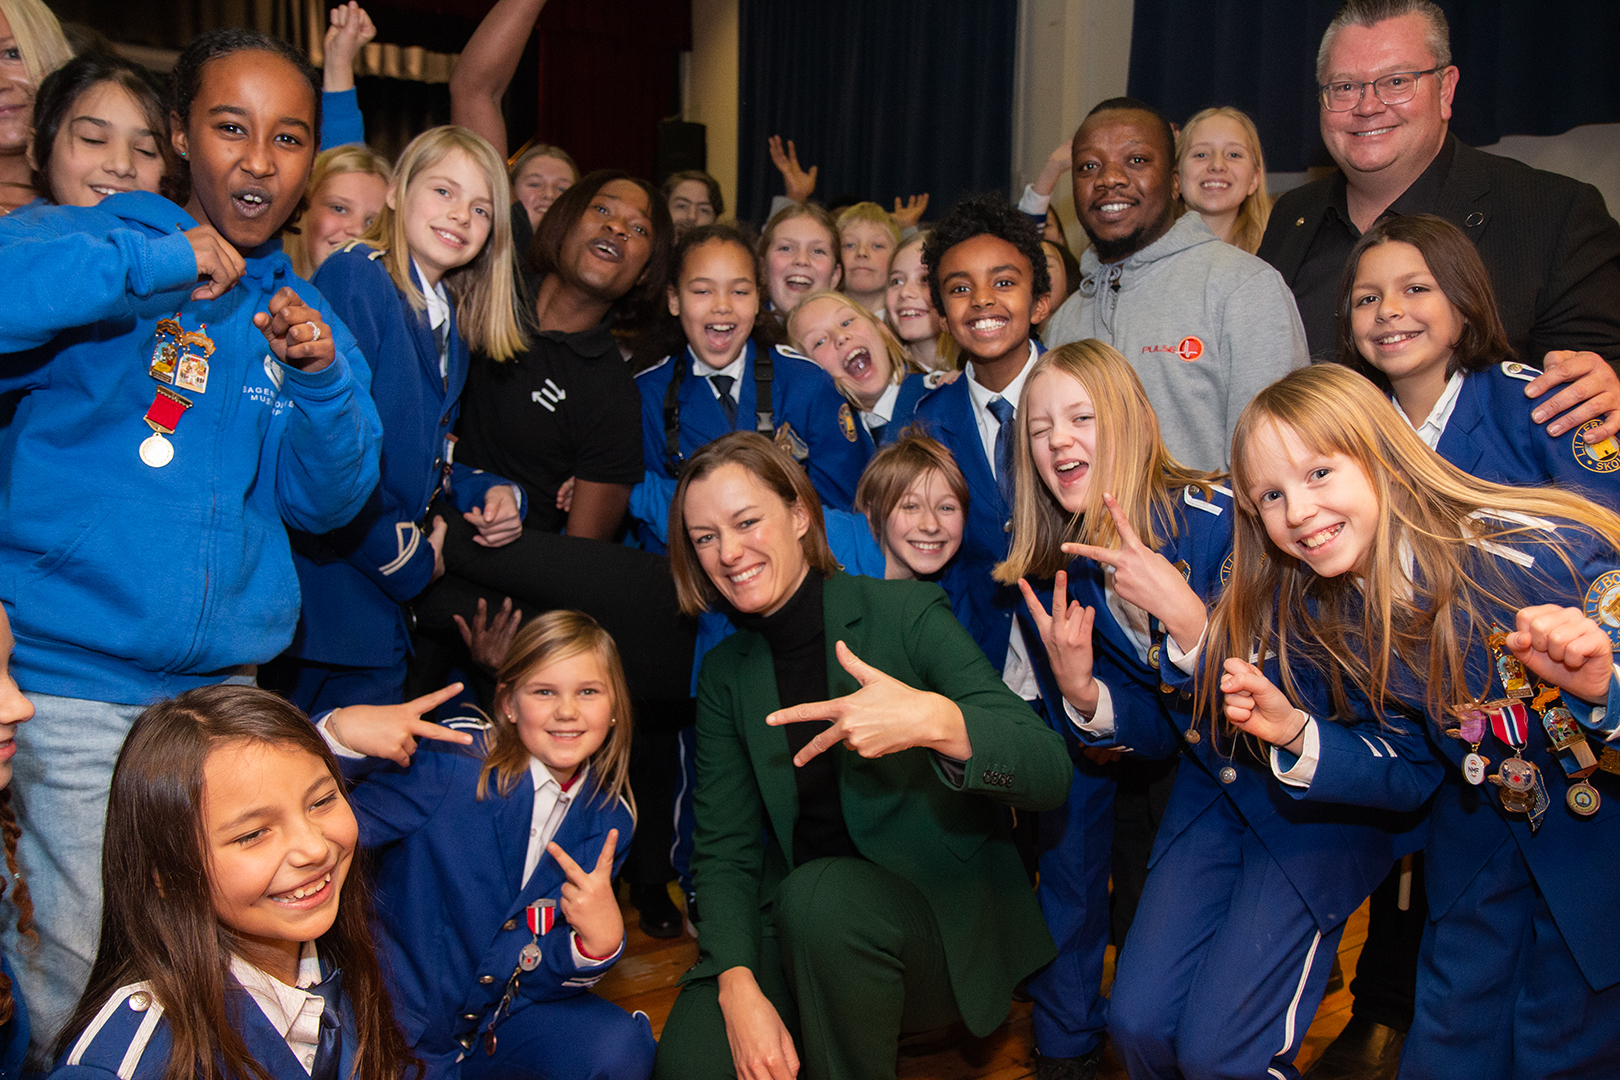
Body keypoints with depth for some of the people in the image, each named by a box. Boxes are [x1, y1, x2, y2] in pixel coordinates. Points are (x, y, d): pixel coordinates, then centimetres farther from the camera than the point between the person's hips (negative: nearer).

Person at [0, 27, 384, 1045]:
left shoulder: (303, 313, 9)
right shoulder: (102, 237, -4)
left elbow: (325, 500, 2)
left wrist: (322, 380, -14)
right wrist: (144, 264, -25)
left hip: (224, 680, 5)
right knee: (84, 967, 0)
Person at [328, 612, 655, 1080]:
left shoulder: (608, 822, -2)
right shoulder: (453, 764, -15)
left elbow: (539, 970, 0)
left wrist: (599, 944, -21)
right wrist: (338, 735, -39)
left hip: (503, 1014, 3)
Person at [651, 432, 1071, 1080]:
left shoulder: (907, 613, -6)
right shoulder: (726, 672, 7)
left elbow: (1049, 775, -14)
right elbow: (724, 850, 2)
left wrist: (934, 719, -34)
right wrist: (739, 985, -16)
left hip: (942, 916, -3)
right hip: (792, 925, 3)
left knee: (821, 894, -34)